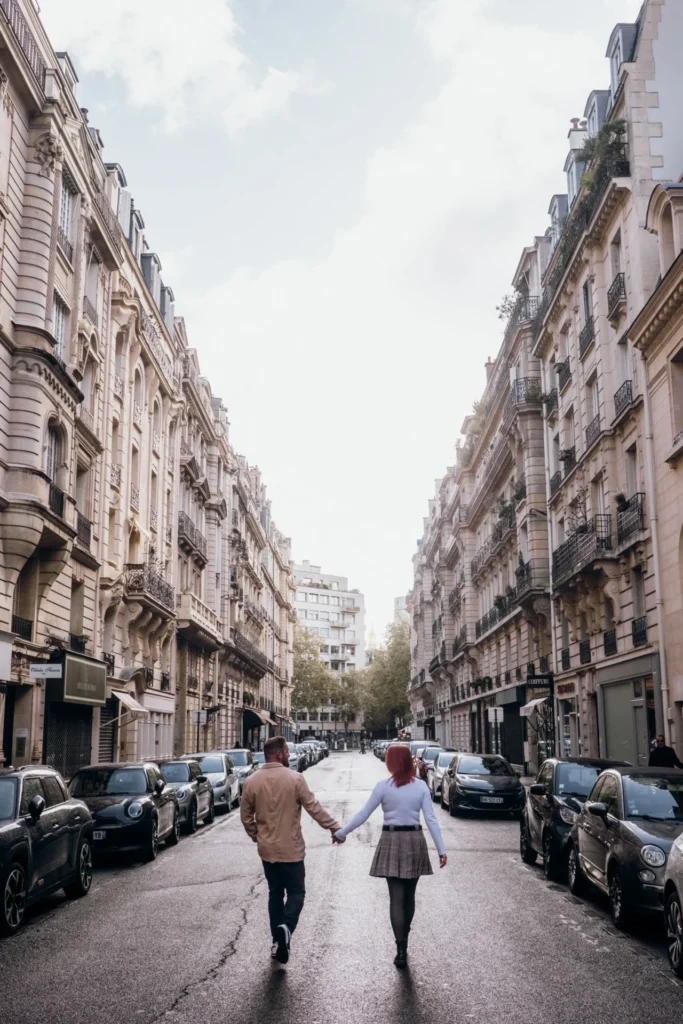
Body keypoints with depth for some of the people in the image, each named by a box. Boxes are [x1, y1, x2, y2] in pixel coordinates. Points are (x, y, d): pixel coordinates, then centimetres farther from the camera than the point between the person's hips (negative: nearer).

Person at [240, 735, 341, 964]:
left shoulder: (252, 782, -3)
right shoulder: (295, 779, -14)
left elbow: (246, 816, 6)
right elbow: (315, 809, -11)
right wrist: (335, 828, -1)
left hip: (267, 849, 4)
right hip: (291, 849, -4)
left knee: (275, 893, 17)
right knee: (296, 892, 8)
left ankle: (277, 941, 17)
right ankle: (285, 927, -18)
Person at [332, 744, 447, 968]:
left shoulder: (383, 787, -7)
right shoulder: (421, 786, -1)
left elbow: (363, 815, -4)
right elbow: (431, 819, -4)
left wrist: (340, 833, 7)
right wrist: (441, 849, -1)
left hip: (391, 841, -2)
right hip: (415, 841, 2)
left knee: (396, 897, 2)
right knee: (409, 896, 17)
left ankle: (401, 949, -4)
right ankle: (404, 940, 28)